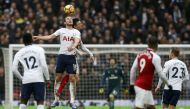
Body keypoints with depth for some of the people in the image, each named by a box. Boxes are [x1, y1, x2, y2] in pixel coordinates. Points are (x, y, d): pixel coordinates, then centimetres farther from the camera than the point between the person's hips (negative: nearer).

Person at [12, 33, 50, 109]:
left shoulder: (19, 53, 11)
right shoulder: (39, 49, 4)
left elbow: (14, 69, 7)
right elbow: (44, 65, -4)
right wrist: (47, 78, 6)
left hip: (26, 80, 2)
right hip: (38, 79, -2)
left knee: (23, 101, 15)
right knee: (40, 101, -1)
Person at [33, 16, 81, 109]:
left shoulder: (76, 32, 5)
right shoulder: (61, 30, 10)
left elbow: (77, 40, -13)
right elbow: (50, 37, 5)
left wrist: (73, 46, -34)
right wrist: (39, 37, -5)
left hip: (71, 57, -1)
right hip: (62, 56, 1)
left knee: (72, 78, -5)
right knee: (58, 78, 0)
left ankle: (72, 101, 1)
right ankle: (56, 99, 8)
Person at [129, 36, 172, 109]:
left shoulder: (140, 55, 9)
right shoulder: (155, 57, -12)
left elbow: (133, 70, 10)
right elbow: (160, 74, -12)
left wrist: (132, 84, 16)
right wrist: (168, 84, 2)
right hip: (143, 88, -8)